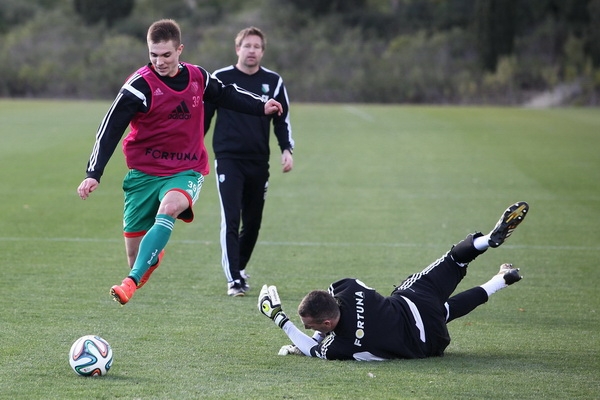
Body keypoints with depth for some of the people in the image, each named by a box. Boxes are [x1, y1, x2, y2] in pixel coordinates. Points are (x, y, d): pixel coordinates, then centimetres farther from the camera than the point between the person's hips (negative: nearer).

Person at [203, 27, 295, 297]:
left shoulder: (273, 82, 6)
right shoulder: (220, 79, 1)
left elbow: (282, 120, 12)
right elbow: (202, 116, 7)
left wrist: (287, 150, -2)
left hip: (259, 162, 3)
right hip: (228, 160, -3)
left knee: (253, 222, 9)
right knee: (230, 220, -13)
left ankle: (239, 268, 31)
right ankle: (234, 280, -12)